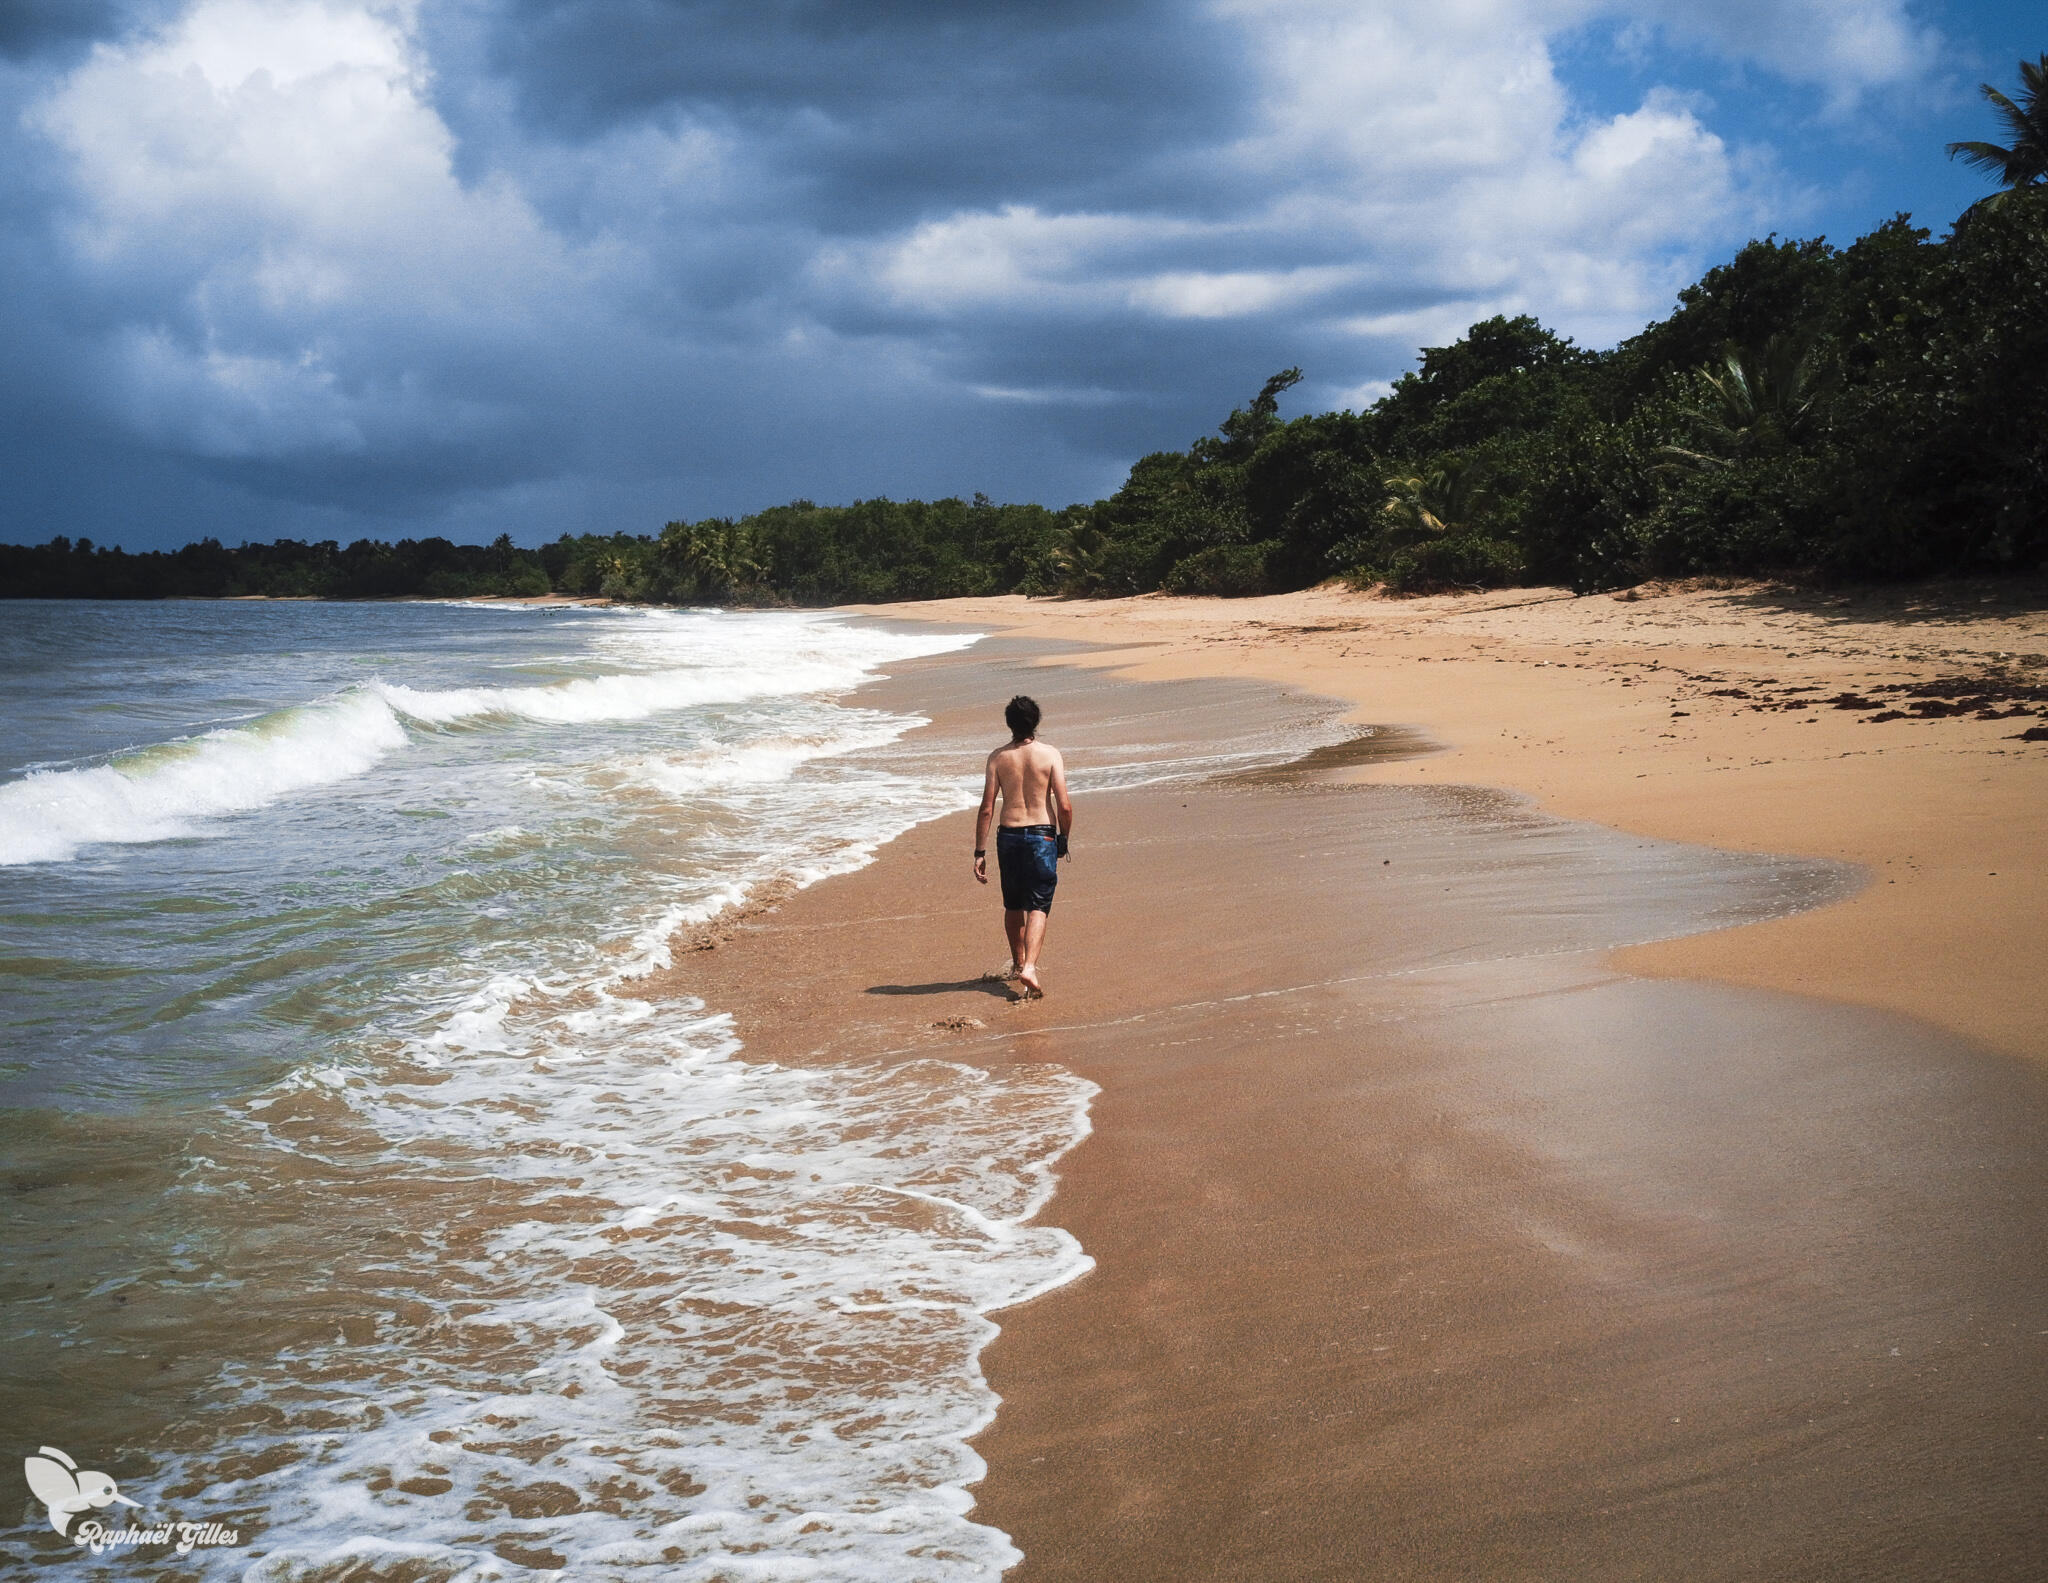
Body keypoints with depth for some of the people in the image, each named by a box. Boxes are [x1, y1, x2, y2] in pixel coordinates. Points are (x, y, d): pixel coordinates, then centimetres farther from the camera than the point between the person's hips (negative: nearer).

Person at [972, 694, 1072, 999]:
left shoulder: (998, 757, -1)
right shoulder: (1050, 754, -6)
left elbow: (987, 808, -4)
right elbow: (1064, 805, -9)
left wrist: (980, 852, 0)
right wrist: (1064, 840, 7)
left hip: (1009, 835, 2)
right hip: (1042, 836, -2)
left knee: (1013, 905, 19)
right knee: (1038, 906, -1)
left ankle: (1018, 963, 35)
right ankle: (1029, 968, -19)